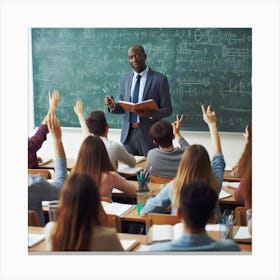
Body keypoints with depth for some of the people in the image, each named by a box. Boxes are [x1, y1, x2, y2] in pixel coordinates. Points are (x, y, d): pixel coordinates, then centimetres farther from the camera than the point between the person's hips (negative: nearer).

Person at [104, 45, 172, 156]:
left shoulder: (159, 79, -5)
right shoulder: (125, 79, 10)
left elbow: (167, 109, -4)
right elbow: (122, 107, 14)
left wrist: (150, 114, -22)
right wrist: (113, 106, -8)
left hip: (149, 135, -4)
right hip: (128, 134, 4)